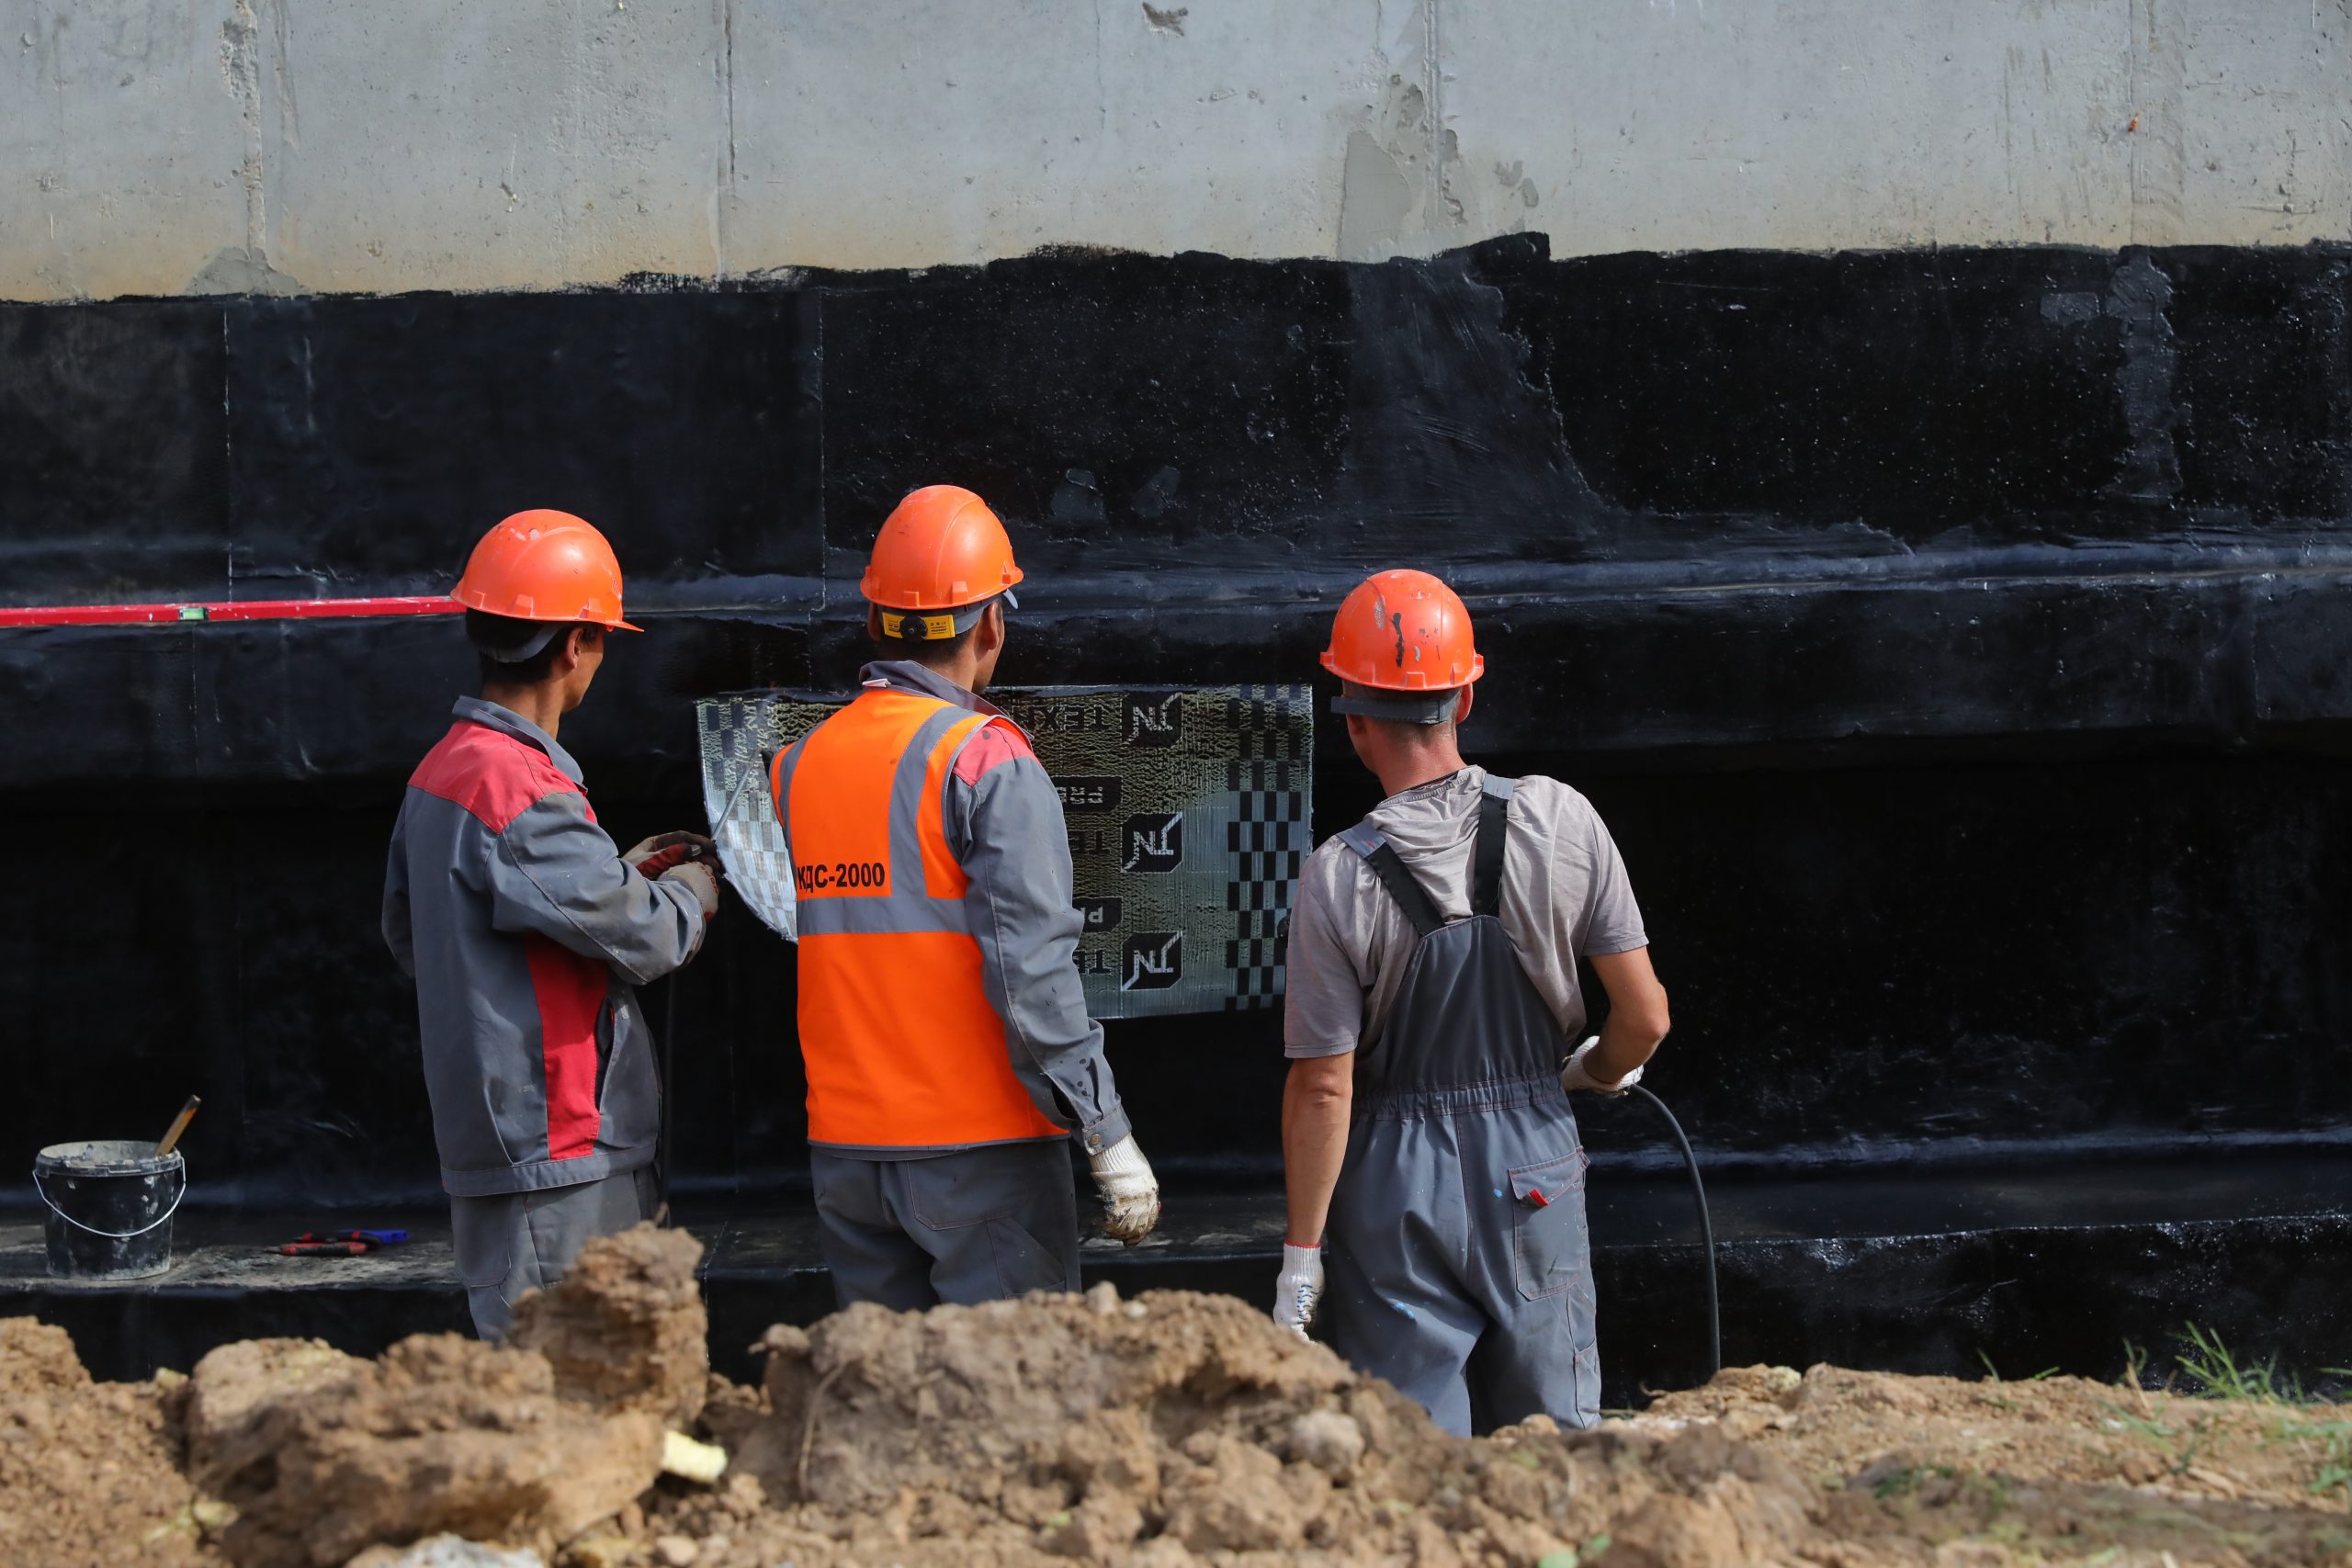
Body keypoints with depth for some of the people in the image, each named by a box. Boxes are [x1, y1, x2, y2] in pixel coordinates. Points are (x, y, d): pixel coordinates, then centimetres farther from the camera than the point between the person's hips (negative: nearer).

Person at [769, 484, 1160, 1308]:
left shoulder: (797, 766, 8)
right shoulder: (987, 762, -11)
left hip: (845, 1148, 6)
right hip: (983, 1148, -5)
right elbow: (1032, 969, -17)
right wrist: (1109, 1136, -15)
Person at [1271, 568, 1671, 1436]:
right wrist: (1601, 1070, 20)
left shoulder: (1339, 877, -13)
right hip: (1534, 1161, 2)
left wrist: (1302, 1252, -3)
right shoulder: (1561, 821, -7)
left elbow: (1323, 1087, -11)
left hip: (1396, 1186, -2)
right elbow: (1645, 1016, -3)